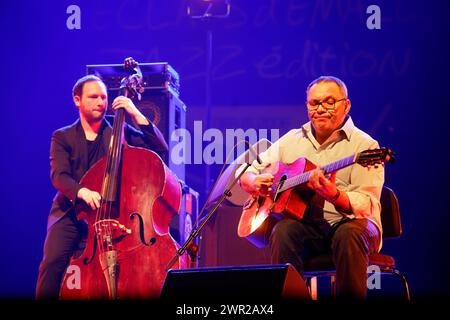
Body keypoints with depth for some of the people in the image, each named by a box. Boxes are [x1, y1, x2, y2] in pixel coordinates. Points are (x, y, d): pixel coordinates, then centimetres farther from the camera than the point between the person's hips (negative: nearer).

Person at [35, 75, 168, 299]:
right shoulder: (62, 137, 11)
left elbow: (161, 149, 3)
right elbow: (59, 176, -4)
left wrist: (137, 115, -5)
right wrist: (81, 191, -26)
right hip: (70, 213, 0)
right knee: (53, 260, -25)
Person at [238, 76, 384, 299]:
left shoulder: (364, 145, -2)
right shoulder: (292, 140, 14)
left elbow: (366, 204, -14)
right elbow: (247, 171, 19)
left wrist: (334, 196, -36)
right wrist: (254, 183, -7)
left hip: (346, 222, -3)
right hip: (304, 224, 3)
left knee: (350, 233, -36)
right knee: (283, 230, -30)